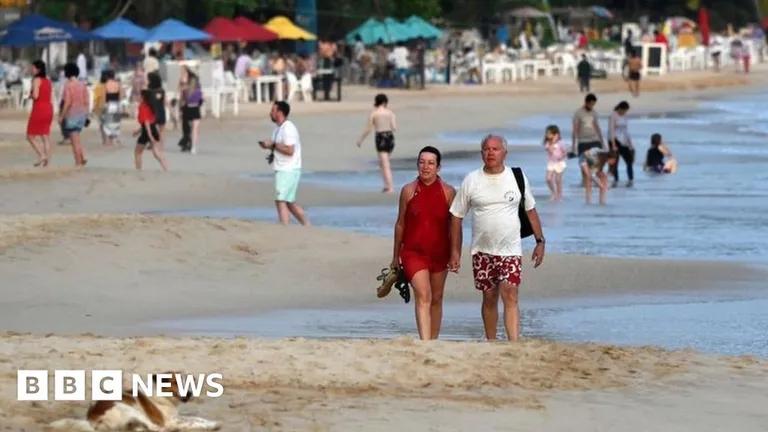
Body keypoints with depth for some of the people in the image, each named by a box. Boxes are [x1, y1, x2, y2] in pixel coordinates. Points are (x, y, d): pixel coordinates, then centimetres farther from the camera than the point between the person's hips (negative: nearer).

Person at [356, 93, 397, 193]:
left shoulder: (373, 113, -4)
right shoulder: (390, 112, 4)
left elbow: (368, 129, -2)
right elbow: (394, 127, -1)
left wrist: (360, 140, 12)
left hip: (380, 138, -4)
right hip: (390, 137, 4)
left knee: (385, 165, -5)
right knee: (382, 163, 22)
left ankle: (390, 188, -13)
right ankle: (386, 185, 18)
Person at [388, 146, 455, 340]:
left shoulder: (448, 192, -1)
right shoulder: (408, 191, -1)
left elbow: (454, 225, 5)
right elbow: (400, 224, 7)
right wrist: (395, 256, 10)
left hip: (439, 253, 2)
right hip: (413, 252, -2)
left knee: (436, 299, 13)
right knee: (423, 296, -16)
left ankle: (433, 341, 26)